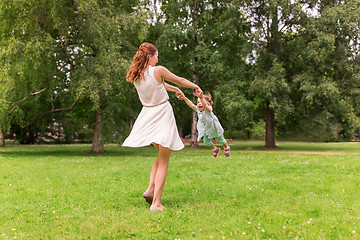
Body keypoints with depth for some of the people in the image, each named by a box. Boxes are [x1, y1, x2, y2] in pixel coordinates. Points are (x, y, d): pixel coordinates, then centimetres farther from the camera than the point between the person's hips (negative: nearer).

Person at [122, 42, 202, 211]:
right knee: (163, 161, 0)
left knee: (161, 156, 23)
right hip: (163, 116, -6)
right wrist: (196, 87, 18)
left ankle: (151, 189, 7)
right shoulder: (158, 70, -14)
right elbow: (180, 81, -1)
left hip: (148, 116, 6)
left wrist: (174, 89, 36)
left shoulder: (136, 76, 5)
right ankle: (156, 202, -6)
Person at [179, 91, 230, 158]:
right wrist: (185, 99, -48)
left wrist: (201, 97, -77)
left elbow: (205, 105, -56)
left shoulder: (208, 110, -34)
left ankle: (226, 148, 46)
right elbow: (191, 105, -30)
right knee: (206, 141, 8)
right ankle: (215, 149, 37)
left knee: (221, 140, 15)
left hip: (215, 128, -5)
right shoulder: (198, 110, -16)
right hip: (207, 130, 5)